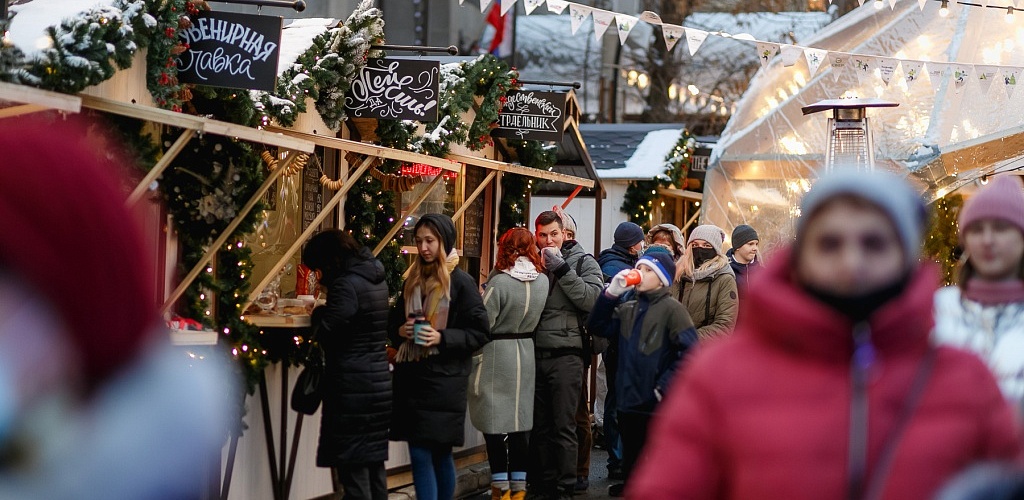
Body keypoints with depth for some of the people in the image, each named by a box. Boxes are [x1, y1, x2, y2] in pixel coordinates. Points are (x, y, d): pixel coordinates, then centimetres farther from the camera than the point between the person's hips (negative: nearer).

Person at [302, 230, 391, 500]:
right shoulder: (378, 281, 13)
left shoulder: (346, 284, -15)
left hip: (352, 390, -9)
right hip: (380, 384, 9)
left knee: (353, 470, -5)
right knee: (375, 466, 15)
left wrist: (319, 312, 1)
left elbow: (325, 331, -20)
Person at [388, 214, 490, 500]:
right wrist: (400, 331, -1)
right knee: (420, 455, 4)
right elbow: (394, 321, 22)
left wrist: (442, 338, -19)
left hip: (443, 380, -5)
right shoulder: (413, 281, 13)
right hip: (411, 377, 5)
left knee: (439, 454, -3)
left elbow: (479, 334, -7)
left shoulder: (461, 282, -5)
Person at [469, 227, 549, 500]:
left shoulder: (500, 282, -18)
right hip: (526, 354, 6)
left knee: (495, 425, 2)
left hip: (497, 355, -6)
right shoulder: (543, 281, -1)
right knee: (520, 422, 12)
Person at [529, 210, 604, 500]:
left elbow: (592, 299, -13)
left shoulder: (583, 262, 3)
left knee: (564, 427, -4)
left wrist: (562, 269, -14)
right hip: (535, 354, 4)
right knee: (540, 426, 9)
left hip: (565, 354, -4)